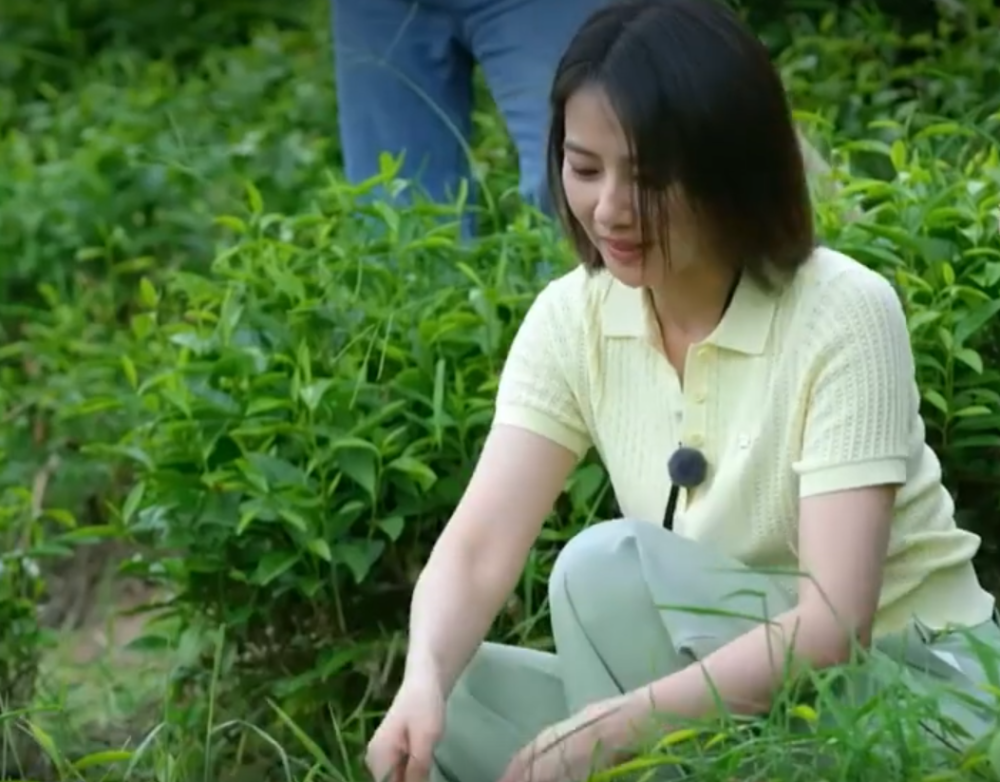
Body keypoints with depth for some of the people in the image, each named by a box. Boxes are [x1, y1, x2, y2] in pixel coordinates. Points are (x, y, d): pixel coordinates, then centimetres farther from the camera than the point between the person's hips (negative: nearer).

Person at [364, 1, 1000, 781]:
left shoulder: (842, 316, -20)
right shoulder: (572, 320, -4)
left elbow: (832, 626, -27)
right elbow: (477, 549, -15)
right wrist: (423, 681, -37)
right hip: (723, 703, 6)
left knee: (611, 567, -27)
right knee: (449, 700, -16)